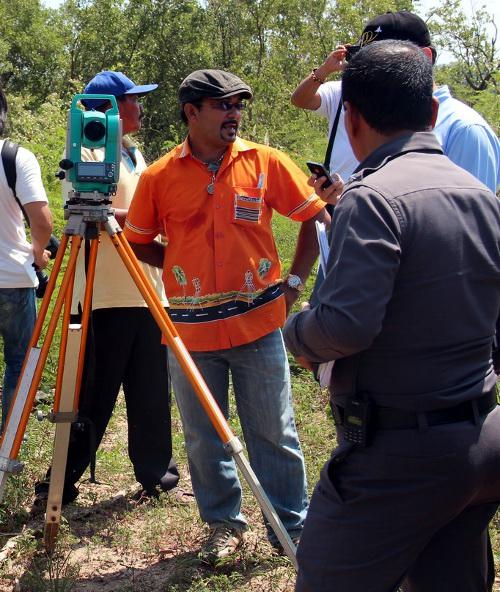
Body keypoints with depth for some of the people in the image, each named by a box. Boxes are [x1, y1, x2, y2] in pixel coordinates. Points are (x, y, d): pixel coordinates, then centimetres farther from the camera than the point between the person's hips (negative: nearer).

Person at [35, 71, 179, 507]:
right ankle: (63, 481, 6)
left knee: (151, 390, 11)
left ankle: (155, 471, 22)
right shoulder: (86, 152, -7)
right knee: (94, 395, -3)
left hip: (147, 290, 8)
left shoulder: (135, 154, 20)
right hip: (105, 295, -8)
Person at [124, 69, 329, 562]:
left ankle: (293, 526, 23)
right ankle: (223, 523, 31)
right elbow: (138, 242, 12)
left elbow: (315, 219, 7)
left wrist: (294, 281, 2)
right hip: (190, 330, 1)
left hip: (259, 323, -1)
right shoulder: (158, 176, -1)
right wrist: (186, 270, 2)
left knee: (274, 434, 7)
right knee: (203, 438, 13)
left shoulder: (266, 162, -1)